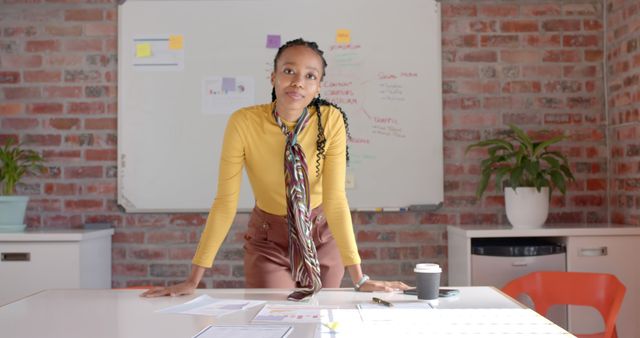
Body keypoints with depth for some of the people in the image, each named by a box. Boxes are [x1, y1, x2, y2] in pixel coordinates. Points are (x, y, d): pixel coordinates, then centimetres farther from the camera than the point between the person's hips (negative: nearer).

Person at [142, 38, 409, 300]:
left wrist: (359, 278, -25)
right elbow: (225, 202, -19)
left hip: (322, 235, 1)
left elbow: (335, 199, -20)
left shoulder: (331, 120, -20)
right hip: (268, 239, -1)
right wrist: (193, 280, -18)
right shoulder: (243, 123, -22)